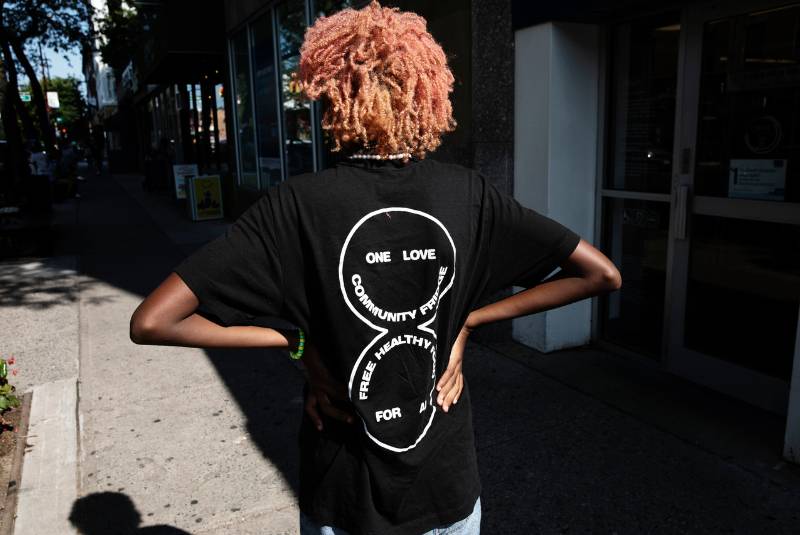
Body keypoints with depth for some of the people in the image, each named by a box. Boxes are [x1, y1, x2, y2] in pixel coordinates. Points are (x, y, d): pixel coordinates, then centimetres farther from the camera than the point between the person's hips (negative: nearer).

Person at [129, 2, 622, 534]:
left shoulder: (297, 204, -18)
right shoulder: (468, 192, -12)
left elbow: (151, 323, -20)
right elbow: (603, 274, -5)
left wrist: (295, 340, -11)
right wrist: (469, 319, -7)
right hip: (449, 488, 2)